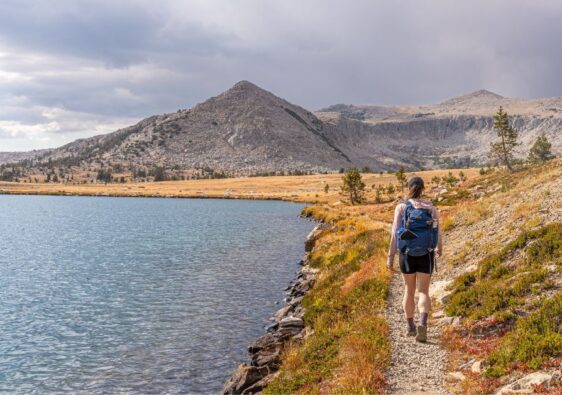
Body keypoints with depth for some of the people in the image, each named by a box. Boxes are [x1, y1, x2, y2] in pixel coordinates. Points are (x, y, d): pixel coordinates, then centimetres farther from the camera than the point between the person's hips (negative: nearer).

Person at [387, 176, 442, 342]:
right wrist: (439, 248, 22)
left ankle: (411, 327, 26)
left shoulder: (401, 207, -8)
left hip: (407, 254, 0)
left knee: (409, 290, 18)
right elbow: (437, 234, 0)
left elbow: (396, 233, -12)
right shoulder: (431, 208, -3)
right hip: (425, 255, 0)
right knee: (423, 292, 3)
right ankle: (422, 325, -21)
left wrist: (390, 257, -7)